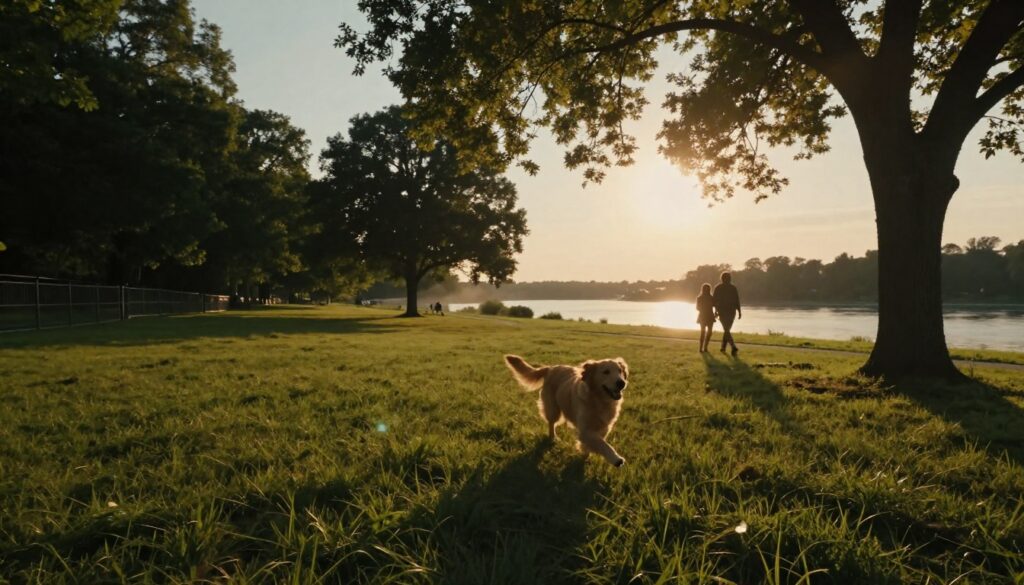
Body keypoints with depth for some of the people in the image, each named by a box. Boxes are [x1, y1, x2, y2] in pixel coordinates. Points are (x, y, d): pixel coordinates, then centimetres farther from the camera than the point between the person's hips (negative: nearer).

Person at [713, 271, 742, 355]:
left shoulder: (718, 288, 1)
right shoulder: (733, 288, 3)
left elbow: (715, 301, 3)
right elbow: (737, 301, -1)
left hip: (722, 311, -2)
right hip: (732, 311, 2)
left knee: (726, 330, -2)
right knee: (727, 329, 9)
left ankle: (734, 347, -7)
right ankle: (723, 347, 7)